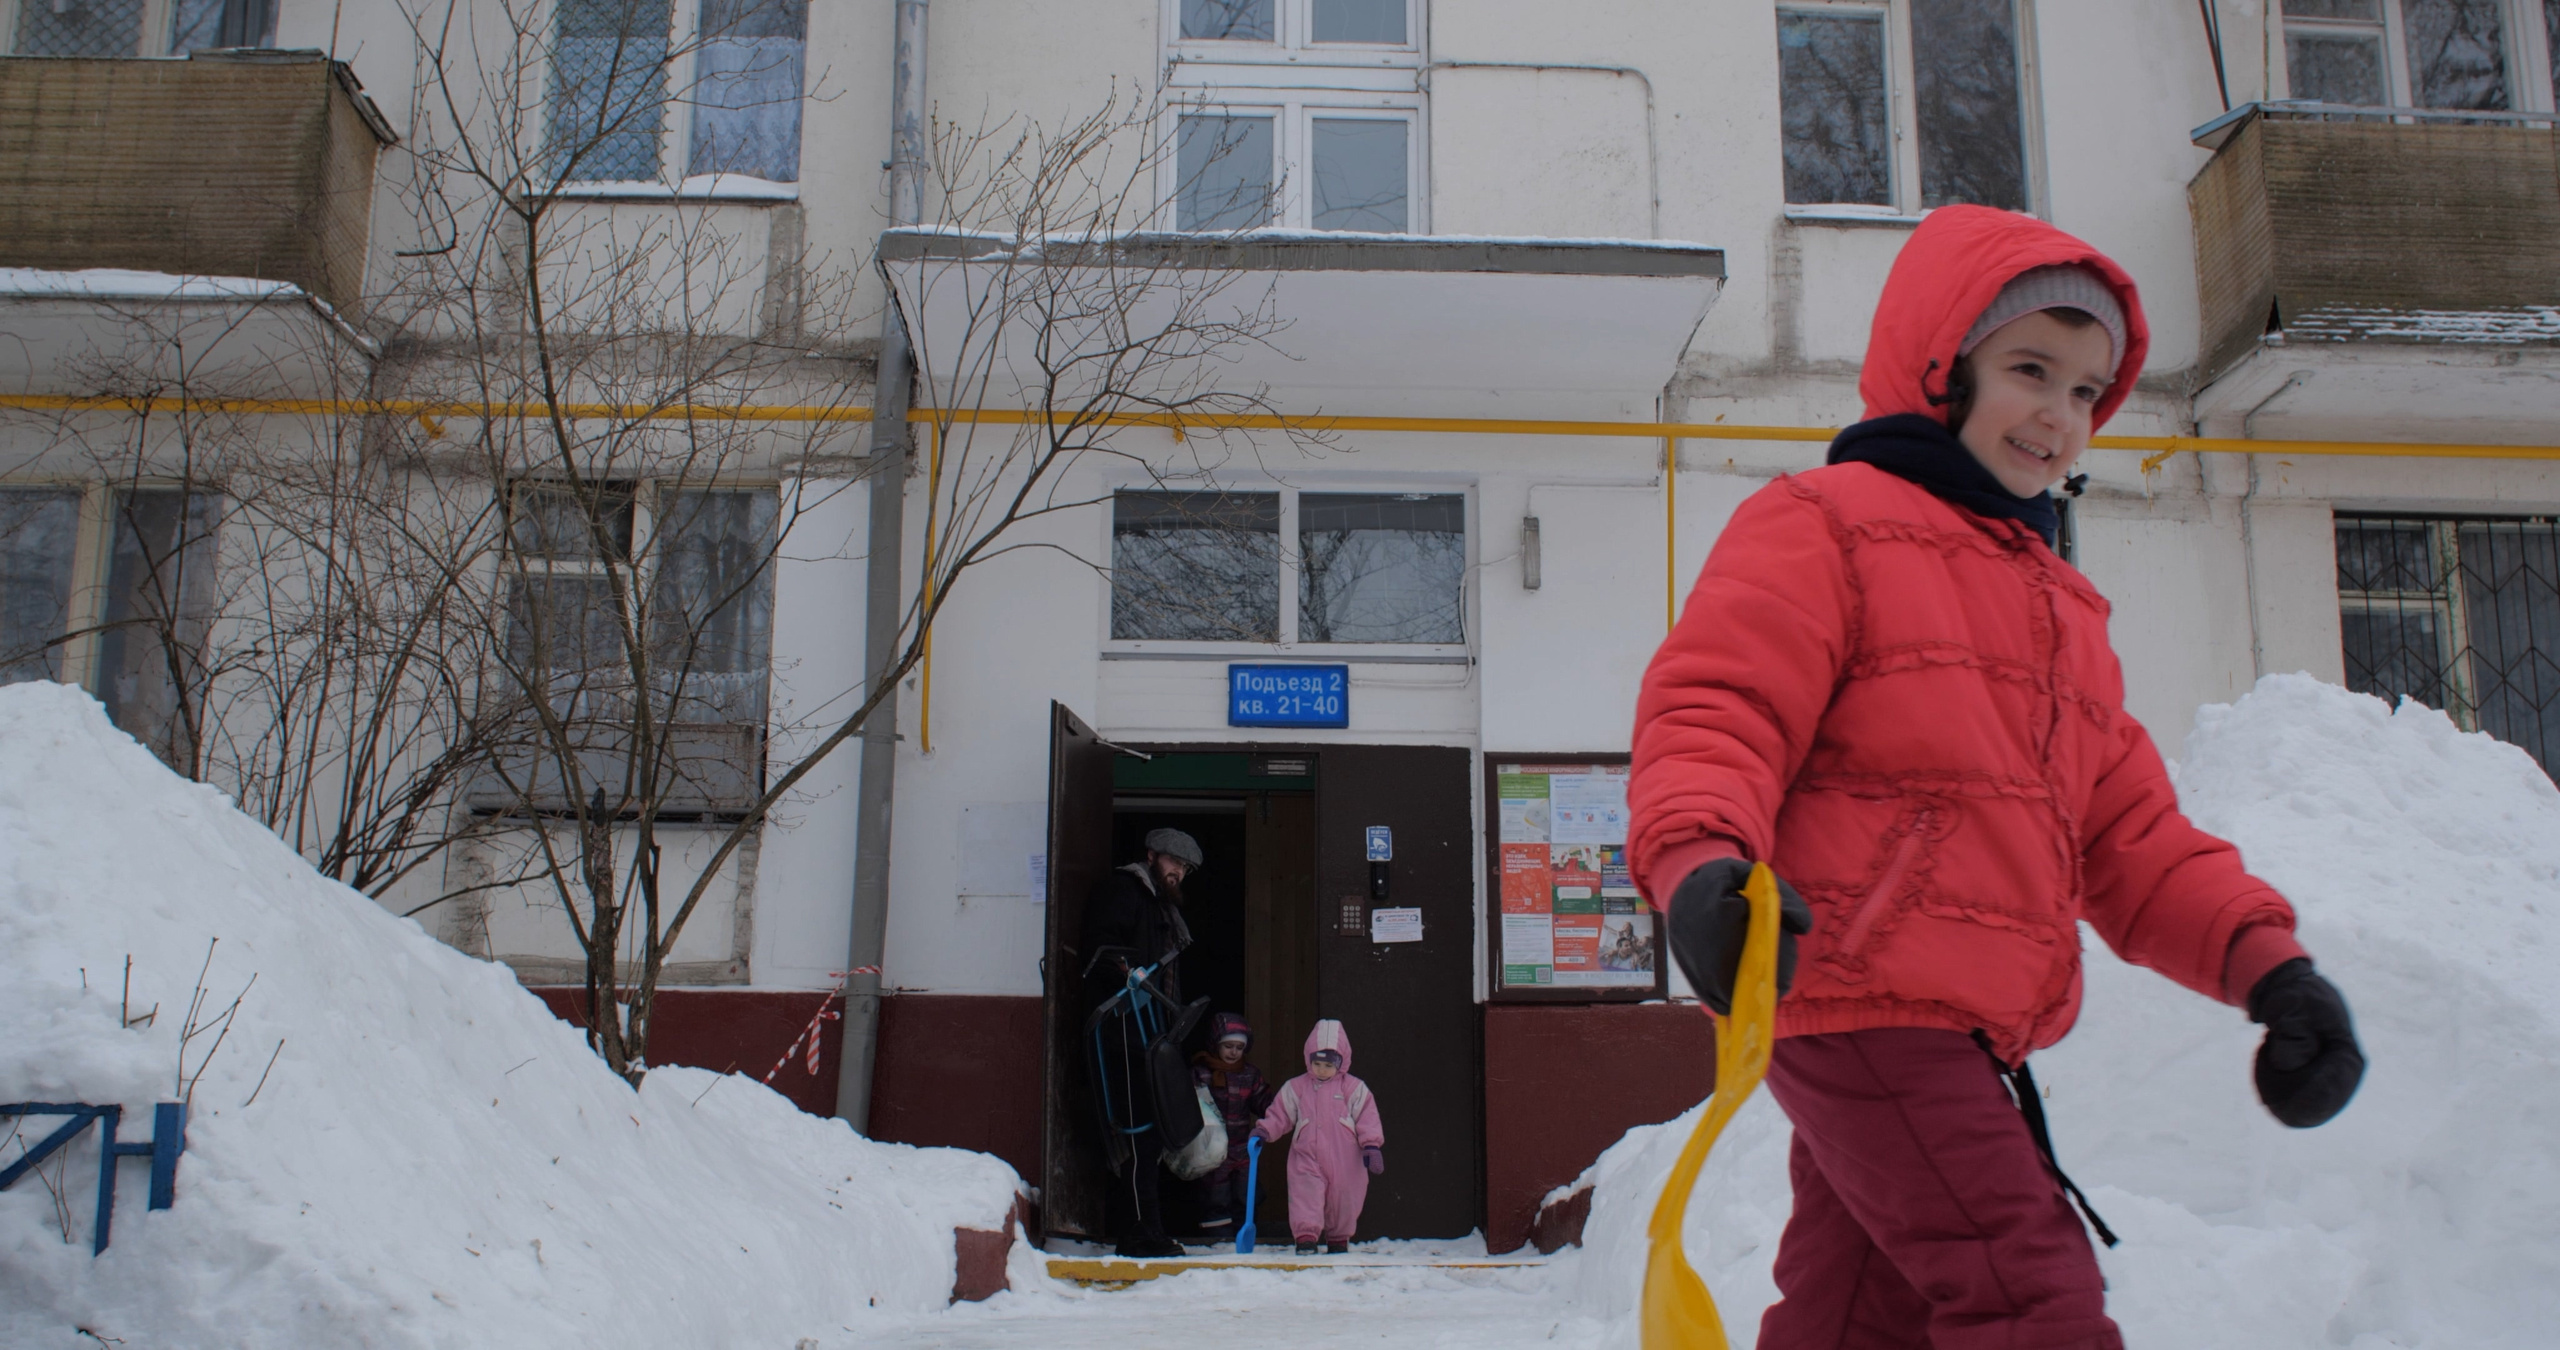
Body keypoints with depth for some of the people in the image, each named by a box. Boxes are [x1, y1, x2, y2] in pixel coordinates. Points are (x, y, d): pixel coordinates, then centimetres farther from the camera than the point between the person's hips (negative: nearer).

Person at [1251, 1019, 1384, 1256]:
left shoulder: (1354, 1088, 1)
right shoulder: (1295, 1088, 6)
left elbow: (1367, 1119, 0)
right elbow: (1280, 1115, 7)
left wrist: (1372, 1146, -9)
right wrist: (1264, 1131, -9)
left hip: (1344, 1161, 0)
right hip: (1306, 1157, 0)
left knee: (1343, 1199, 9)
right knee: (1306, 1193, -17)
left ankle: (1339, 1241, 28)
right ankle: (1305, 1239, -18)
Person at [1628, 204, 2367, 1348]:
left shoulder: (2059, 607, 24)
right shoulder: (1821, 525, -2)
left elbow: (2125, 828, 21)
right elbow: (1713, 709, -15)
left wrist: (2264, 959, 7)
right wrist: (1702, 861, -35)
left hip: (1968, 1033, 9)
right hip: (1852, 996, -9)